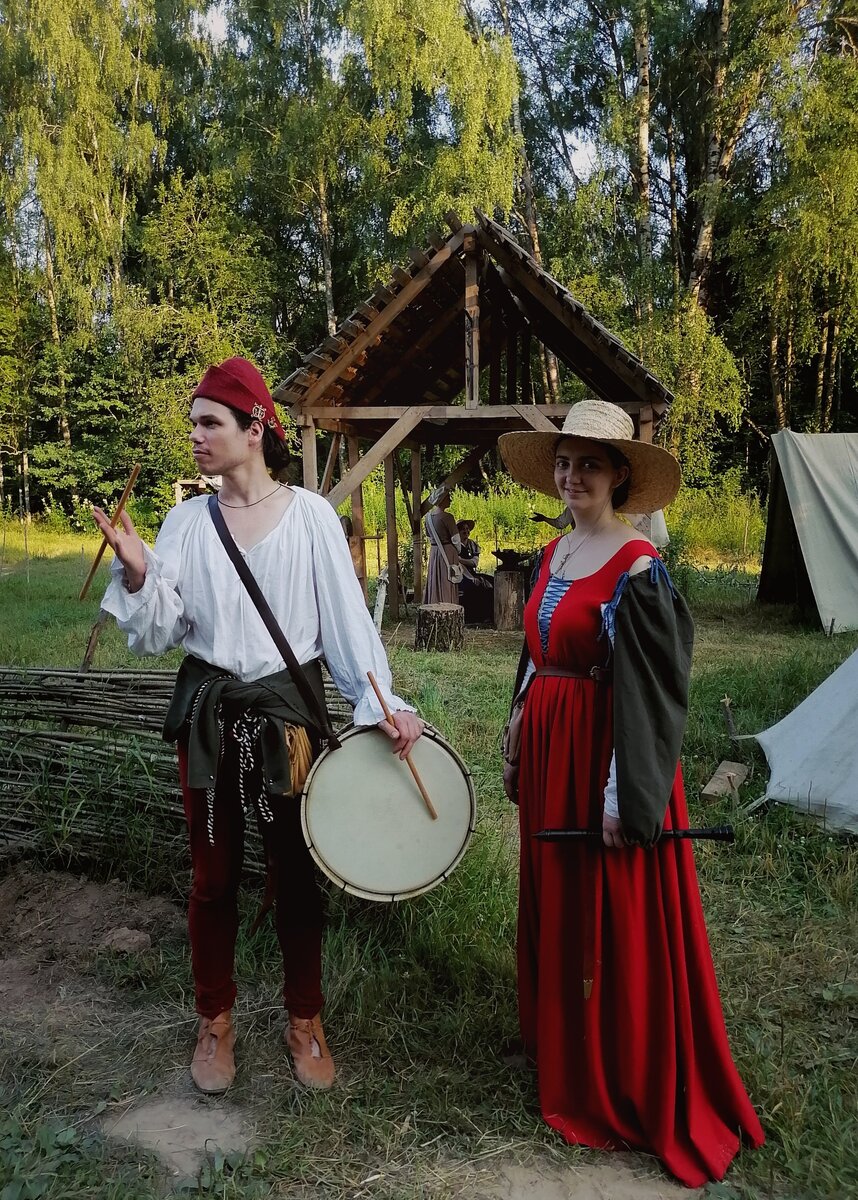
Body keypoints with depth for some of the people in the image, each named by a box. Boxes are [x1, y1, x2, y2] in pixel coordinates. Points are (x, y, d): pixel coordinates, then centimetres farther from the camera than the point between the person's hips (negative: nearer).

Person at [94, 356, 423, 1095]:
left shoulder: (309, 514, -4)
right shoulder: (188, 519, 2)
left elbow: (347, 617, -7)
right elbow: (160, 632, -1)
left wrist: (383, 703, -15)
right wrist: (137, 575, -19)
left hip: (287, 710, -2)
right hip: (209, 711, 2)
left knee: (296, 872, 8)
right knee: (213, 874, 12)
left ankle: (305, 1020, 28)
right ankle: (216, 1021, 31)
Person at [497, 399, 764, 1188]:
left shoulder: (636, 565, -17)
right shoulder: (555, 554, 8)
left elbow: (643, 688, -19)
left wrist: (624, 789, -19)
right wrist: (517, 743, 18)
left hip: (602, 756, -8)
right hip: (549, 751, 8)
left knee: (614, 920, 5)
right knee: (556, 904, 20)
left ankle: (627, 1089, 24)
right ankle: (561, 1042, 41)